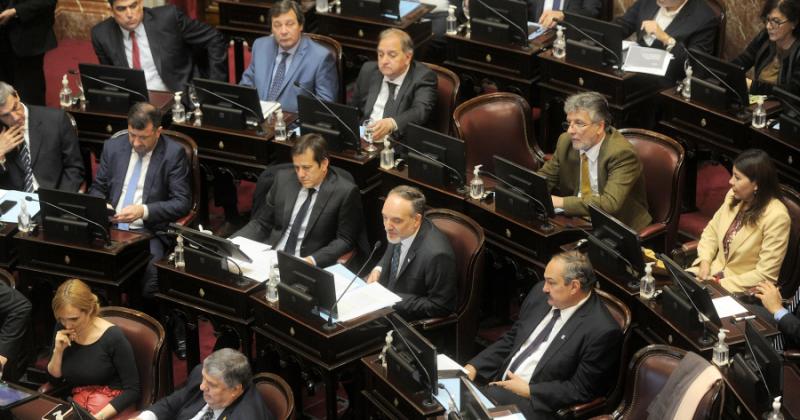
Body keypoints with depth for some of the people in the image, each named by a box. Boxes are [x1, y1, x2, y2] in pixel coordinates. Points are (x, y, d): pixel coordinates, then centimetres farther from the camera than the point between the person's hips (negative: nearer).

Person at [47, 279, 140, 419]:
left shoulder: (113, 337, -16)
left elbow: (133, 390, -14)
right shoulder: (62, 329, -1)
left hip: (113, 408, -4)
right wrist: (58, 350, -10)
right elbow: (54, 376, 8)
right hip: (78, 404, 4)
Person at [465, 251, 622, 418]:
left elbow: (580, 390, -13)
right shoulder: (540, 294, 4)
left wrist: (529, 390, -14)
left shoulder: (602, 331, -17)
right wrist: (473, 367, 1)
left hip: (536, 404, -7)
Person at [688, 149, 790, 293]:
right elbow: (712, 231, 11)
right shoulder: (734, 196, -2)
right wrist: (705, 262, -6)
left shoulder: (776, 217, -23)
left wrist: (722, 284, -20)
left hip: (742, 289, -6)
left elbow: (766, 274, -21)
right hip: (715, 272, 6)